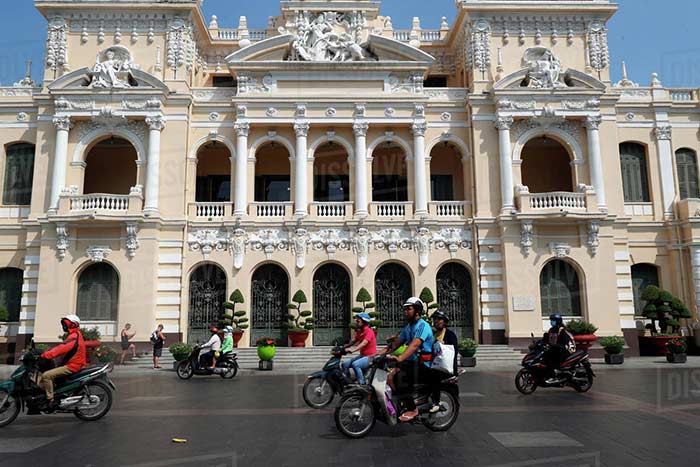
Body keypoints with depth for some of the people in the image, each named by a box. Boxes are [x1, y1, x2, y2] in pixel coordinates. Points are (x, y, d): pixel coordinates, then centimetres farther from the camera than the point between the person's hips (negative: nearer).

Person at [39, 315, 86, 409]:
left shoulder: (74, 336, -14)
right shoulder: (75, 335, 20)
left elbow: (61, 349, -25)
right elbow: (61, 348, 21)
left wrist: (45, 355, -27)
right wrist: (48, 353, 11)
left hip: (72, 366, -11)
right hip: (72, 365, 11)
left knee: (46, 375, -18)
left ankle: (50, 400, -18)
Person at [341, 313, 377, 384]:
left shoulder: (369, 331, -15)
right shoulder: (359, 332, 12)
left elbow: (363, 343, -30)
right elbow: (354, 341, 11)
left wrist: (352, 350, -44)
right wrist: (343, 347, -4)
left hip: (370, 357, -9)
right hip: (362, 355, 9)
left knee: (355, 364, -32)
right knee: (345, 364, -5)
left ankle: (361, 383, -25)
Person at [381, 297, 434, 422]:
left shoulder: (423, 326, -13)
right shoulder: (408, 327, 16)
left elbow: (414, 345, -29)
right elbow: (395, 344, 13)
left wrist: (400, 358, -43)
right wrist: (380, 353, 0)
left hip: (423, 365, -9)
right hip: (413, 362, 9)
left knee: (400, 376, -27)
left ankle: (412, 409, -15)